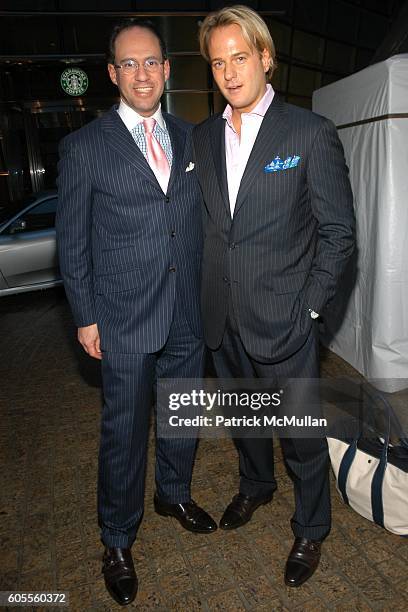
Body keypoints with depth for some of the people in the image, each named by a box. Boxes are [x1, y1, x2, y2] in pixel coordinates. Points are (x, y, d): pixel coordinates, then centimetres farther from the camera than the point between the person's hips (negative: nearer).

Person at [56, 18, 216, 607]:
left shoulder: (190, 137, 9)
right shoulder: (84, 146, -4)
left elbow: (200, 220, 12)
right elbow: (72, 240, -3)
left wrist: (207, 293, 9)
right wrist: (85, 317, -5)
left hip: (189, 313, 5)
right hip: (124, 319, -4)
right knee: (125, 431, 9)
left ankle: (175, 493, 48)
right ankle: (117, 541, 34)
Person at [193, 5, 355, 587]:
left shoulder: (312, 133, -6)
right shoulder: (202, 138, 7)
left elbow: (338, 231, -6)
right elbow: (201, 224, 11)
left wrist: (307, 308, -9)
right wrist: (206, 297, 5)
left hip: (283, 322, -4)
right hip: (221, 320, 5)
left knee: (300, 433, 11)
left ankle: (310, 528, 39)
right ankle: (256, 485, 53)